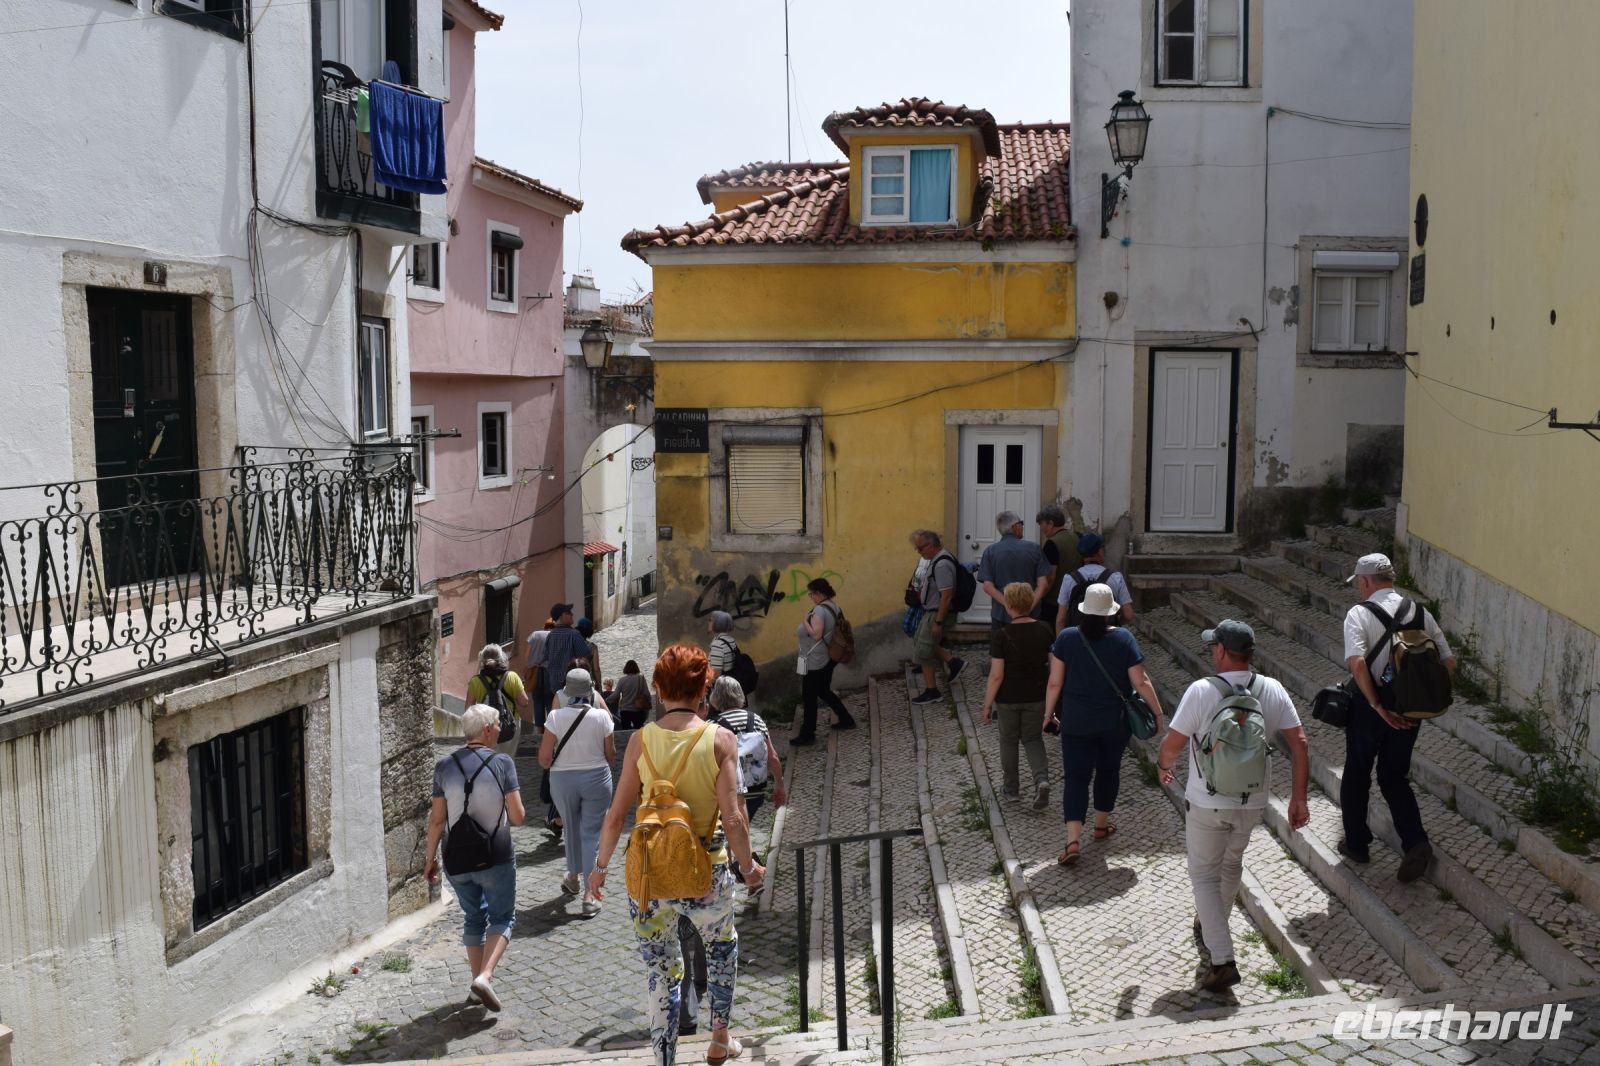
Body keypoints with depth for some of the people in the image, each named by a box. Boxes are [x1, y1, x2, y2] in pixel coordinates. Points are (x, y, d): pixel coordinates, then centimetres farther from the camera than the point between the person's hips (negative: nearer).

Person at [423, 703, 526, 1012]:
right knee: (502, 918, 12)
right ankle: (485, 976, -7)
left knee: (473, 918, 20)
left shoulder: (444, 766, -2)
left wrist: (430, 858, 10)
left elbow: (437, 820, -1)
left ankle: (477, 983, 21)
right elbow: (517, 816, -11)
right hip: (496, 858, -3)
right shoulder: (502, 763, -11)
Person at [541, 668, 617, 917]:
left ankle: (574, 878, 41)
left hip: (563, 780, 1)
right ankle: (589, 895, 0)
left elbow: (544, 759, -9)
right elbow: (611, 756, -2)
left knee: (571, 829, 21)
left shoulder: (556, 716, -11)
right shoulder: (601, 716, -10)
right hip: (597, 778, -1)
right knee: (591, 834, 5)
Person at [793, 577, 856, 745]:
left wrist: (805, 621, -17)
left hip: (815, 662, -10)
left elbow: (816, 634, -30)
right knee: (824, 691, 23)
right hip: (828, 658, 10)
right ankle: (846, 720, 29)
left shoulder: (819, 610, -22)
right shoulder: (833, 606, 7)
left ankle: (808, 735, 8)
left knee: (809, 697, 1)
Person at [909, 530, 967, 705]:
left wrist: (938, 623, -25)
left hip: (937, 614, -10)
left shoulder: (942, 565, -25)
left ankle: (931, 692, 11)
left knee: (923, 652, 0)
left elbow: (946, 596, -27)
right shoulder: (937, 560, 8)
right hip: (931, 612, 10)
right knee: (921, 643, 20)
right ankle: (953, 661, 20)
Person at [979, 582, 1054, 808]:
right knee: (1032, 739, 18)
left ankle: (1011, 788, 29)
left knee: (1009, 740, 17)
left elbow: (996, 675, -17)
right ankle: (1042, 779, -4)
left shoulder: (1002, 635, -17)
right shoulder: (1044, 631, -5)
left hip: (1008, 698, -3)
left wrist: (987, 704, -7)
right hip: (1036, 696, 3)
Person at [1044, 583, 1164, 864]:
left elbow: (1054, 683, -6)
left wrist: (1048, 713, 6)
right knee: (1108, 770, 21)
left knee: (1076, 777, 1)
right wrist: (1158, 712, 3)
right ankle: (1101, 825, 36)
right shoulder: (1123, 639, -10)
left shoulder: (1066, 638, -9)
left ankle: (1073, 841, -11)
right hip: (1116, 722, 1)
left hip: (1077, 723, -1)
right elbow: (1141, 682, -9)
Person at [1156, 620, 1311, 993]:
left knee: (1204, 875, 8)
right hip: (1252, 804, 5)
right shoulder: (1272, 691, -4)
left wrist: (1163, 767, 10)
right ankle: (1210, 929, 46)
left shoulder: (1202, 691, -17)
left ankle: (1223, 960, -2)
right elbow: (1299, 745, -4)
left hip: (1207, 804, -4)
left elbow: (1172, 743, -12)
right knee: (1231, 865, 26)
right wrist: (1298, 798, 3)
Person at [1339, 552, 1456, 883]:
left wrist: (1377, 706, -21)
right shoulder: (1420, 612, 3)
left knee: (1356, 777, 16)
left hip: (1368, 708, -4)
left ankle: (1356, 844, 27)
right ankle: (1416, 843, 1)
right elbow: (1448, 662, 1)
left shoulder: (1359, 613, -12)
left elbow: (1356, 663, -27)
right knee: (1395, 778, 17)